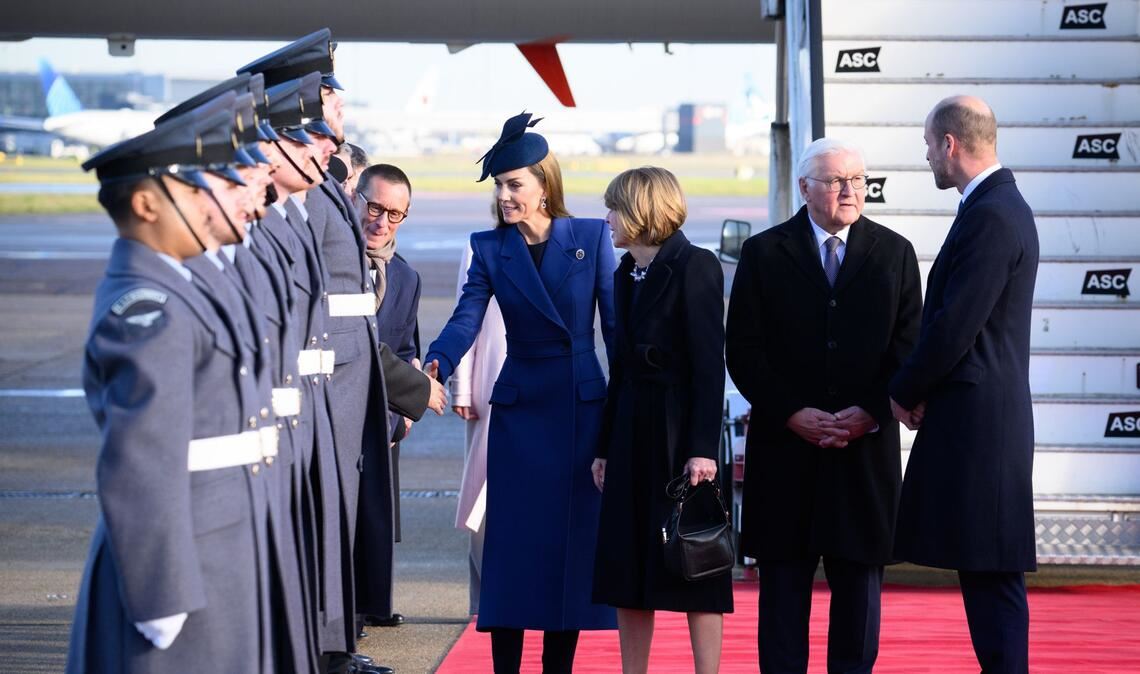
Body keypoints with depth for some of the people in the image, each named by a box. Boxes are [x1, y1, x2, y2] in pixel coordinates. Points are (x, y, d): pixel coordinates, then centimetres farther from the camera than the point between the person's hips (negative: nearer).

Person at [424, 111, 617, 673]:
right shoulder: (489, 248, 2)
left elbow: (616, 325, 0)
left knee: (572, 542, 3)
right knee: (514, 542, -1)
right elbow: (466, 320, -10)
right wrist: (435, 366, -29)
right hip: (519, 409, 0)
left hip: (583, 407, 0)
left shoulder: (591, 237, 0)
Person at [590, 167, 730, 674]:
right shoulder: (626, 275, 13)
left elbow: (709, 363, -14)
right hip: (632, 430, 8)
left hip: (680, 432, -7)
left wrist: (703, 448, -19)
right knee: (627, 566, 7)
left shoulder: (694, 267, -9)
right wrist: (605, 446, 14)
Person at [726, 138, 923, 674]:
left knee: (859, 579, 5)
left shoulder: (894, 253, 7)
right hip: (785, 444, -1)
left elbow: (909, 347, 3)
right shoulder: (763, 253, 3)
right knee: (783, 582, 3)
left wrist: (870, 413, -10)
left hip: (866, 445, 1)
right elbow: (743, 350, 0)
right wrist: (792, 414, -10)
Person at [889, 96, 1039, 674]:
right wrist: (916, 387, 10)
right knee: (985, 570, 12)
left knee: (992, 573, -6)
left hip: (977, 419, -10)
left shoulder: (991, 216, -17)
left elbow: (955, 325, -19)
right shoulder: (998, 206, 15)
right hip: (977, 415, 10)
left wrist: (904, 391, -6)